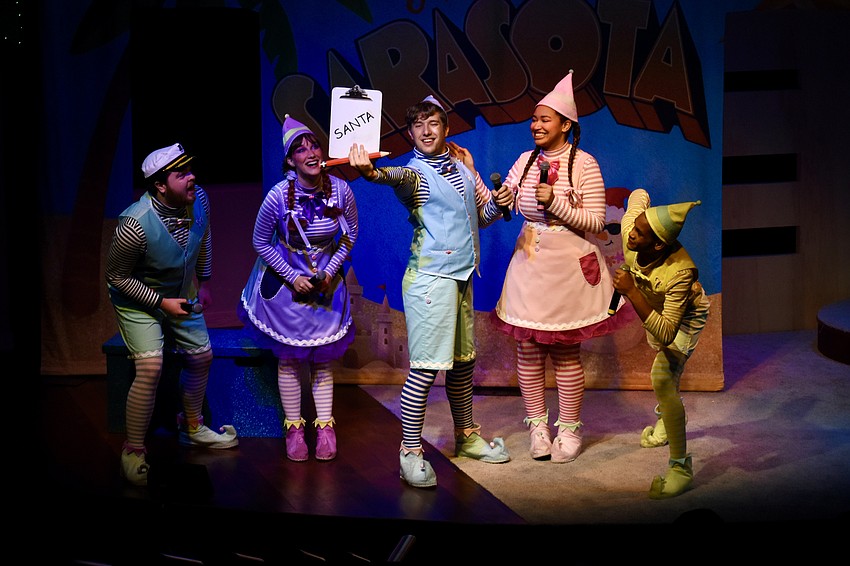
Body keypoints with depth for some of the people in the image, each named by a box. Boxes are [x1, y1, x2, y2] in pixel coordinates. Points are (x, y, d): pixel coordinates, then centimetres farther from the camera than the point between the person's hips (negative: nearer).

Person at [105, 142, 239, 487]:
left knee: (201, 356, 15)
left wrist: (203, 284, 13)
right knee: (150, 369, -21)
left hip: (181, 295, 7)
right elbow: (116, 276, -21)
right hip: (138, 301, -7)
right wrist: (161, 302, -21)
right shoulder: (136, 223, -35)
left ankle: (192, 427, 39)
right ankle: (133, 451, -6)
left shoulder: (198, 199, -16)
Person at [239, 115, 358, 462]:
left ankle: (325, 427, 18)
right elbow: (261, 242, -9)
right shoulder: (279, 196, -23)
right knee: (289, 358, 7)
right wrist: (294, 277, -13)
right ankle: (293, 428, 18)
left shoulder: (341, 190, -16)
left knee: (323, 358, 10)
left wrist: (330, 270, -8)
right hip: (286, 281, -2)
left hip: (326, 282, 2)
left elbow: (351, 233, 2)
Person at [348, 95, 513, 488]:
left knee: (462, 360, 15)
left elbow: (480, 217, 23)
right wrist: (371, 172, -56)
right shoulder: (415, 173, -7)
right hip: (430, 277, -7)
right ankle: (410, 452, -3)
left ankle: (466, 435, 31)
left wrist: (496, 204, 0)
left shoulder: (462, 165, 14)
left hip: (462, 276, 7)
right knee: (426, 366, -10)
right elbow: (398, 176, -33)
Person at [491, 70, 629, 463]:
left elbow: (596, 222, -11)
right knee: (527, 349, 6)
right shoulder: (526, 161, 7)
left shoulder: (583, 163, -8)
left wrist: (555, 202, -20)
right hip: (529, 265, 5)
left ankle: (569, 429, 17)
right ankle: (537, 425, 20)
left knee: (566, 353, 4)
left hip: (569, 268, -4)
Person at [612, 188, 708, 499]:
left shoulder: (680, 272, -47)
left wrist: (631, 292, -54)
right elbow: (639, 194, -12)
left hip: (685, 316, -7)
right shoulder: (630, 234, -34)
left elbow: (666, 334, -49)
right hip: (655, 307, 7)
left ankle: (681, 468, -20)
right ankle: (668, 418, 64)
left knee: (663, 378, -28)